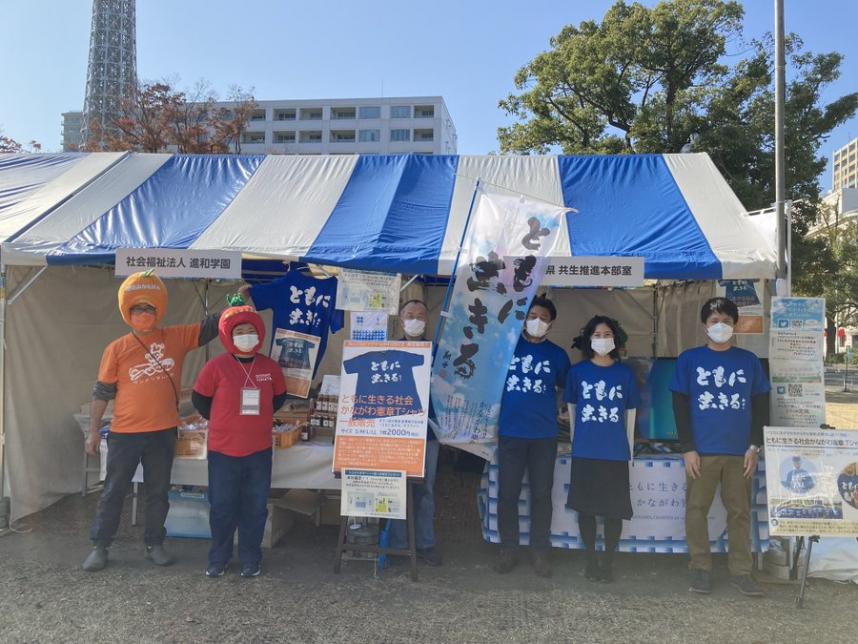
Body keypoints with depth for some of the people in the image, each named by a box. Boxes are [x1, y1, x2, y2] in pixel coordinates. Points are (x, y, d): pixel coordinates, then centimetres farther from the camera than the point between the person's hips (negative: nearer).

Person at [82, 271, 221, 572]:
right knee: (114, 491, 9)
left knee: (158, 492, 12)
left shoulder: (177, 338, 1)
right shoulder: (117, 349, -3)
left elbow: (212, 326, 2)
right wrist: (94, 431, 1)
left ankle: (154, 544, 27)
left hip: (163, 433, 2)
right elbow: (102, 392, 1)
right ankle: (99, 547, 23)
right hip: (125, 433, -1)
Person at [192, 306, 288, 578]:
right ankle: (218, 559, 26)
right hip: (223, 451, -2)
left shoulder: (270, 367, 0)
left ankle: (251, 560, 25)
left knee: (256, 507, 10)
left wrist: (258, 418, 8)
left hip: (259, 451, 2)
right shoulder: (216, 366, -8)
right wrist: (223, 421, 6)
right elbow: (199, 399, 3)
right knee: (222, 507, 8)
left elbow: (279, 397, 15)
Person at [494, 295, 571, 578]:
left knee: (541, 493, 5)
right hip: (510, 433, 0)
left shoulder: (557, 354, 7)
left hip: (544, 435, 1)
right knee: (507, 492, 4)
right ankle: (508, 549, 17)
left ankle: (540, 551, 18)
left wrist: (561, 412, 5)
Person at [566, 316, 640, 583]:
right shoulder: (577, 371, 1)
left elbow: (630, 411, 9)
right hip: (584, 452, 0)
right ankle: (591, 560, 23)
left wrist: (629, 447, 9)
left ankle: (608, 561, 21)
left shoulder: (625, 372, 2)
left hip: (616, 453, 0)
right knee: (586, 507, 7)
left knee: (614, 509, 5)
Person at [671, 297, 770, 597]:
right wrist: (687, 448, -6)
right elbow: (680, 406, 0)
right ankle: (700, 569, 14)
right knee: (696, 509, 2)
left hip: (740, 452, 2)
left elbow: (760, 406, 10)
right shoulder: (689, 359, 3)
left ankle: (741, 572, 17)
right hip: (701, 451, -1)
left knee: (740, 511, 7)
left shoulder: (749, 361, 8)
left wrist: (755, 446, 1)